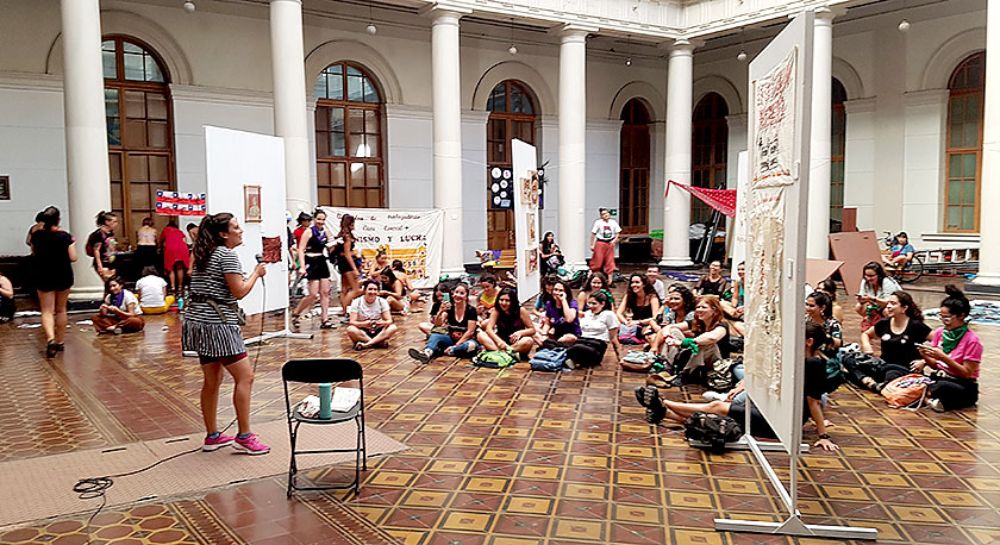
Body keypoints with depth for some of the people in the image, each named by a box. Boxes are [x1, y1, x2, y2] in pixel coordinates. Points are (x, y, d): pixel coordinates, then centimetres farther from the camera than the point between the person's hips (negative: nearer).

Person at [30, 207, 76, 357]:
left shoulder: (36, 235, -4)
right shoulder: (65, 236, -12)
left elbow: (33, 251, 14)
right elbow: (73, 258, -10)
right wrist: (72, 243, 4)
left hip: (43, 277, 0)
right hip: (63, 276, 0)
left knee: (47, 311, 0)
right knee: (61, 309, 14)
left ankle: (50, 339, -23)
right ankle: (59, 342, 21)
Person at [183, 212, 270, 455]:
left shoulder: (203, 255, 16)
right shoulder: (227, 255, -10)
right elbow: (239, 292, -14)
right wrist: (256, 273, 0)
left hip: (198, 321, 10)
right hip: (217, 324, -10)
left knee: (212, 380, 14)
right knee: (245, 376, -5)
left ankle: (212, 436, 21)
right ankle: (244, 437, -4)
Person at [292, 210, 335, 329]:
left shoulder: (325, 232, 9)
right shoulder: (308, 232, -9)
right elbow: (301, 250, -13)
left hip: (322, 262, 7)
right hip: (312, 262, -7)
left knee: (325, 292, 4)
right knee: (313, 294, -9)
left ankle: (325, 320, 9)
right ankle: (295, 313, 10)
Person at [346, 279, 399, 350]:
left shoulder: (382, 301, -3)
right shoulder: (356, 302, -8)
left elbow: (389, 320, -8)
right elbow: (352, 322, -16)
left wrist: (383, 323, -33)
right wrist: (364, 324, -37)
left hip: (377, 331, 2)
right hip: (362, 332, -2)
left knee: (393, 327, -26)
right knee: (350, 329, -34)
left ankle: (366, 344, -30)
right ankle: (378, 342, -29)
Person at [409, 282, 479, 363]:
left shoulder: (471, 310, -9)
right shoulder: (449, 308, -1)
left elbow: (470, 331, -14)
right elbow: (437, 324, -15)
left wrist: (456, 345, -21)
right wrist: (440, 312, -35)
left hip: (466, 340, -3)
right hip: (451, 338, 3)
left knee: (471, 346, -38)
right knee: (435, 336, -25)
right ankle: (427, 353, -56)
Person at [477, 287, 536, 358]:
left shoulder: (521, 311, -10)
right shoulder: (496, 311, -7)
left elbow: (532, 330, -5)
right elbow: (489, 329, -17)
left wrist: (521, 333, -27)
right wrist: (499, 341, -35)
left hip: (517, 343, -1)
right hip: (501, 341, 2)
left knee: (529, 341, -35)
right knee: (480, 335, -21)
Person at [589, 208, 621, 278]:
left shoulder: (613, 222, 5)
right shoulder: (598, 222, -5)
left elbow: (617, 233, 11)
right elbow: (593, 234, -4)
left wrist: (614, 240, -7)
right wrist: (592, 245, -8)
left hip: (610, 244, 3)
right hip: (600, 243, -3)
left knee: (610, 261, 6)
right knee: (597, 260, -5)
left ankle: (610, 276, 13)